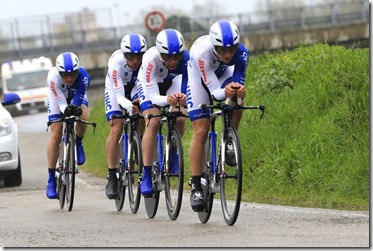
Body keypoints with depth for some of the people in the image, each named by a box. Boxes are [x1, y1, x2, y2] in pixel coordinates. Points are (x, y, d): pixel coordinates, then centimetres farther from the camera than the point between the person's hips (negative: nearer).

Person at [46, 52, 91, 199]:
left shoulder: (83, 76, -36)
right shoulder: (53, 76, -38)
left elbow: (77, 100, -35)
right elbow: (60, 102, -37)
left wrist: (75, 109, -56)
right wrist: (66, 110, -58)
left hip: (77, 98, 1)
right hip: (58, 99, -1)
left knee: (83, 116, -33)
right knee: (55, 135, -12)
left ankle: (78, 143, 0)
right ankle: (51, 180, -5)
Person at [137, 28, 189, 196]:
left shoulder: (185, 58, -33)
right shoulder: (151, 59, -38)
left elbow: (190, 85, -27)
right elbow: (152, 97, -36)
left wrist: (183, 98, -50)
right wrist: (167, 99, -57)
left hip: (172, 84, 3)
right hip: (149, 85, -3)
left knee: (180, 120, -21)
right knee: (153, 123, -24)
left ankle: (173, 152, 12)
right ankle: (146, 177, -21)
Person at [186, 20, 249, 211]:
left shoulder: (241, 53, -33)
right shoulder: (201, 52, -41)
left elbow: (239, 81, -25)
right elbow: (214, 92, -37)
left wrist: (239, 89, -49)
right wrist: (225, 92, -58)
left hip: (223, 73, 3)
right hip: (199, 77, -3)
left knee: (237, 97, -31)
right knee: (201, 131, -12)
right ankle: (196, 187, -5)